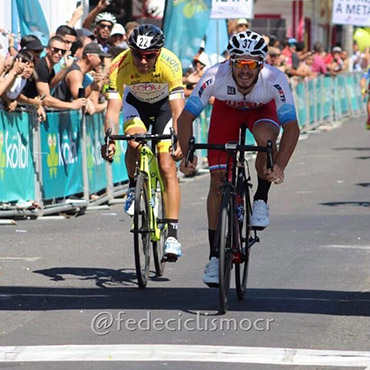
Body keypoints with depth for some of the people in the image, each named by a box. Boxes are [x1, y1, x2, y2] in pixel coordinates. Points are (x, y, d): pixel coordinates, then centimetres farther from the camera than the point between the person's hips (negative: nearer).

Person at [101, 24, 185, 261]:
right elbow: (113, 108, -33)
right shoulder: (120, 66, -32)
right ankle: (135, 187, -1)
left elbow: (178, 111, -38)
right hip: (135, 102, 1)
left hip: (164, 103, -1)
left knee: (167, 167, -13)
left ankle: (173, 234, -12)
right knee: (135, 141, -31)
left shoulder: (170, 64, -35)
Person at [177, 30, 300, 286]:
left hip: (262, 109, -1)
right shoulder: (216, 76, -36)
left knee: (266, 138, -36)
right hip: (227, 109, 1)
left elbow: (292, 127, -39)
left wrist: (280, 167, -51)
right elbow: (186, 117, -30)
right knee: (218, 181, -7)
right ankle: (215, 255, 5)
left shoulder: (275, 80, -37)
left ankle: (261, 200, -10)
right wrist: (187, 155, -43)